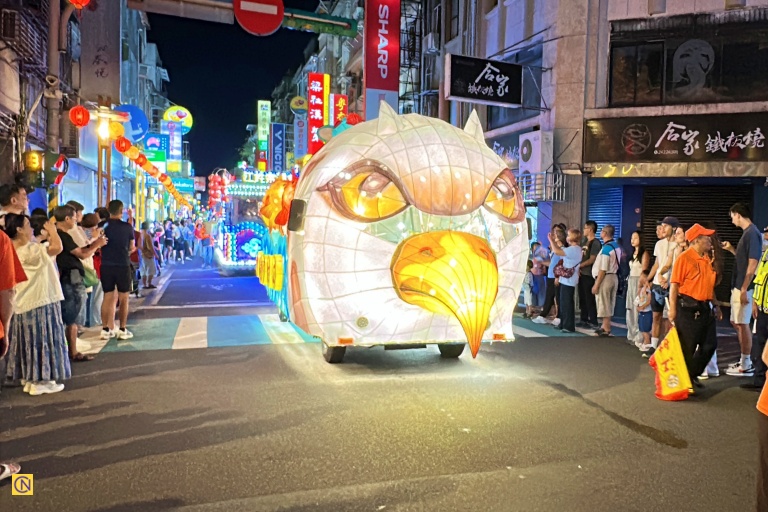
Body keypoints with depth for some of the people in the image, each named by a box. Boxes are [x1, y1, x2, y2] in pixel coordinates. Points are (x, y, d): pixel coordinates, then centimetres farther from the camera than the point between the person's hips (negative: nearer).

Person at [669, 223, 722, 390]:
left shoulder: (707, 259, 12)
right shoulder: (684, 258, -12)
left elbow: (709, 284, 20)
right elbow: (674, 285, -15)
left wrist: (715, 305, 19)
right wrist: (672, 309, -18)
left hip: (705, 308, 8)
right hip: (688, 308, -8)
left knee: (710, 345, 11)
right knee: (687, 347, 2)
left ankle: (693, 374, 27)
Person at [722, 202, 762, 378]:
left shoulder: (752, 233, -15)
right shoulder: (747, 233, 13)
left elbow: (752, 264, -20)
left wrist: (744, 289, -21)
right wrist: (731, 249, 17)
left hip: (744, 287, -10)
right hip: (738, 286, 10)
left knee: (742, 324, -3)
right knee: (736, 323, 16)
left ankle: (746, 366, 5)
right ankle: (745, 360, 25)